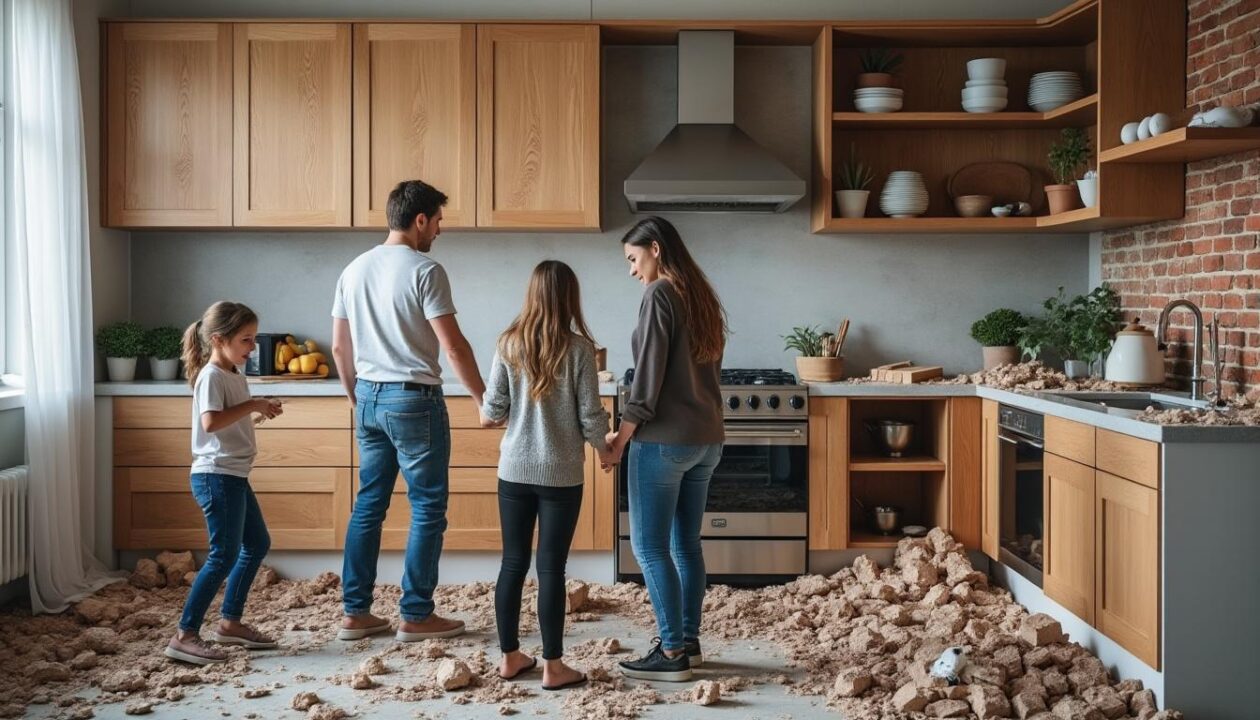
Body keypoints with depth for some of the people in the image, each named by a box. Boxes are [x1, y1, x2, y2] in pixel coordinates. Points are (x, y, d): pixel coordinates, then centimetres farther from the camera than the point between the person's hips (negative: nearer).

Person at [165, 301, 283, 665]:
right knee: (224, 556, -10)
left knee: (257, 544, 17)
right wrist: (252, 405, -21)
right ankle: (184, 636, -8)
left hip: (235, 475, 10)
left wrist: (260, 410, 4)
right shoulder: (211, 376, -14)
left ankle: (230, 622, 25)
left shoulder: (235, 376, 14)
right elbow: (211, 421, -28)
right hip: (216, 475, -10)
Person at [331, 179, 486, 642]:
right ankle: (416, 616, 7)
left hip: (369, 398, 7)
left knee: (368, 505, 13)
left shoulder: (354, 270, 9)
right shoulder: (425, 271, -12)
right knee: (428, 509, 3)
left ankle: (355, 613, 16)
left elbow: (339, 348, 13)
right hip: (414, 400, -7)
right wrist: (483, 399, -7)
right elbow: (453, 346, -15)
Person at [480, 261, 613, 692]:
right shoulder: (579, 348, -10)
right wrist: (603, 451, 11)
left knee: (513, 563, 11)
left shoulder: (509, 345, -2)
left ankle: (510, 657, 20)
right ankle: (553, 667, 9)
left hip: (514, 471, 3)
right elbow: (590, 415, -8)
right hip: (561, 475, -3)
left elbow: (492, 412, 0)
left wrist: (495, 418, 23)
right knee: (551, 567, 2)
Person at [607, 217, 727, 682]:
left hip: (664, 439, -9)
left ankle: (673, 653, -2)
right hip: (706, 438, 9)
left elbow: (649, 373, -15)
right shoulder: (702, 297, 14)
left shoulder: (660, 294, -11)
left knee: (649, 547, -3)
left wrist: (622, 434, -10)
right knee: (686, 543, 14)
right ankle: (689, 642, 19)